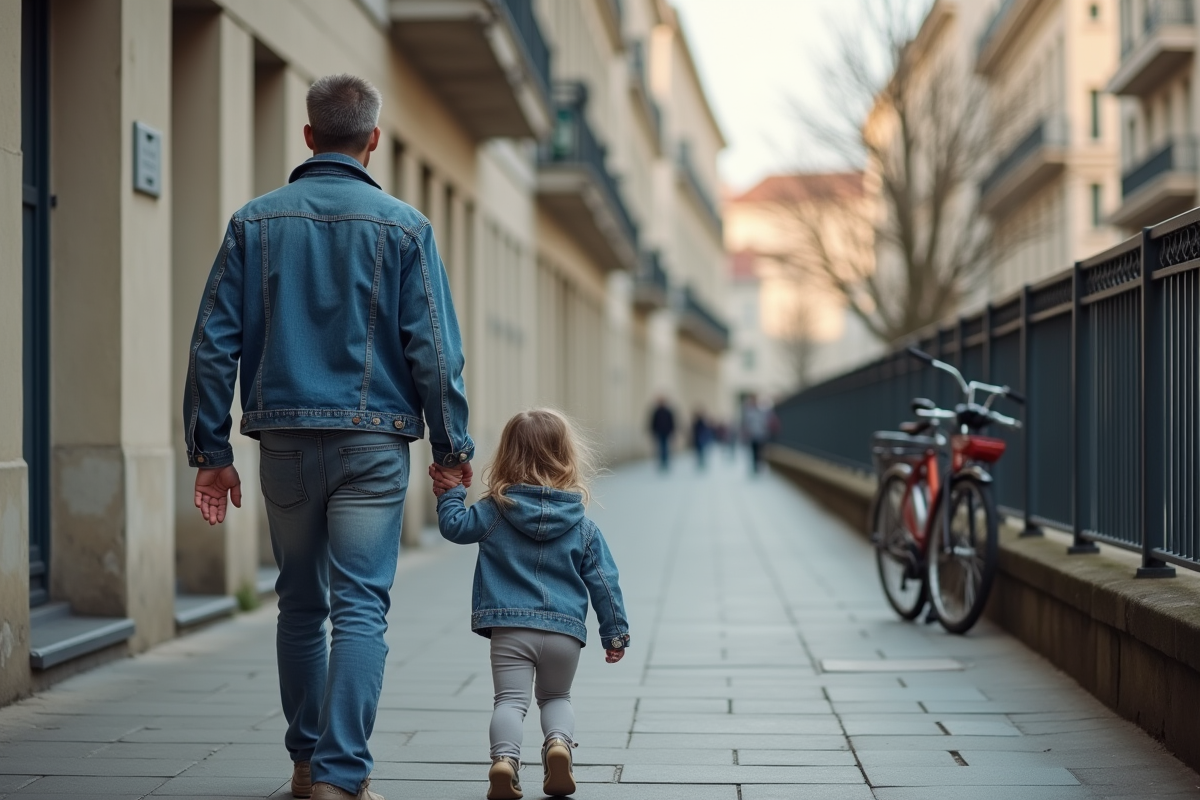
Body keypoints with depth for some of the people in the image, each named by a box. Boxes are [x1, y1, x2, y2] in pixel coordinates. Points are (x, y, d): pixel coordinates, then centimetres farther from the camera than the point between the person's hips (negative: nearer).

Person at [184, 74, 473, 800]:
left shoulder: (255, 221, 4)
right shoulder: (403, 227, -2)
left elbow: (214, 343, 2)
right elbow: (434, 350, -5)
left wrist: (211, 450, 6)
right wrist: (452, 447, 3)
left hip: (284, 442, 3)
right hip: (372, 441, -3)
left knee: (300, 605, 16)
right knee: (360, 608, -3)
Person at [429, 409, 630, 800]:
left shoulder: (495, 511, 0)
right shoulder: (583, 527, 5)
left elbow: (456, 527, 9)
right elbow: (604, 582, 7)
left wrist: (449, 495, 24)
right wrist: (616, 632, 14)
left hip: (509, 628, -1)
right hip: (565, 629, 2)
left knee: (510, 699, -1)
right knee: (556, 697, 20)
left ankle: (505, 756, -27)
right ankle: (559, 740, -9)